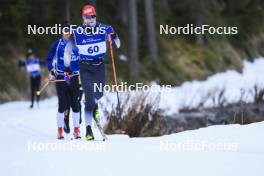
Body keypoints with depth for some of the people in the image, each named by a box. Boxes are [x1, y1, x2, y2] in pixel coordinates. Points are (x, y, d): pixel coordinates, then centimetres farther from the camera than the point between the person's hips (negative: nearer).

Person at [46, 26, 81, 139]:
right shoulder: (57, 45, 6)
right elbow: (49, 59, 8)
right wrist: (51, 71, -7)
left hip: (74, 78, 0)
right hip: (60, 77, 0)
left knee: (74, 103, -4)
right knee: (62, 104, -6)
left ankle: (76, 130, 2)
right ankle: (60, 130, 1)